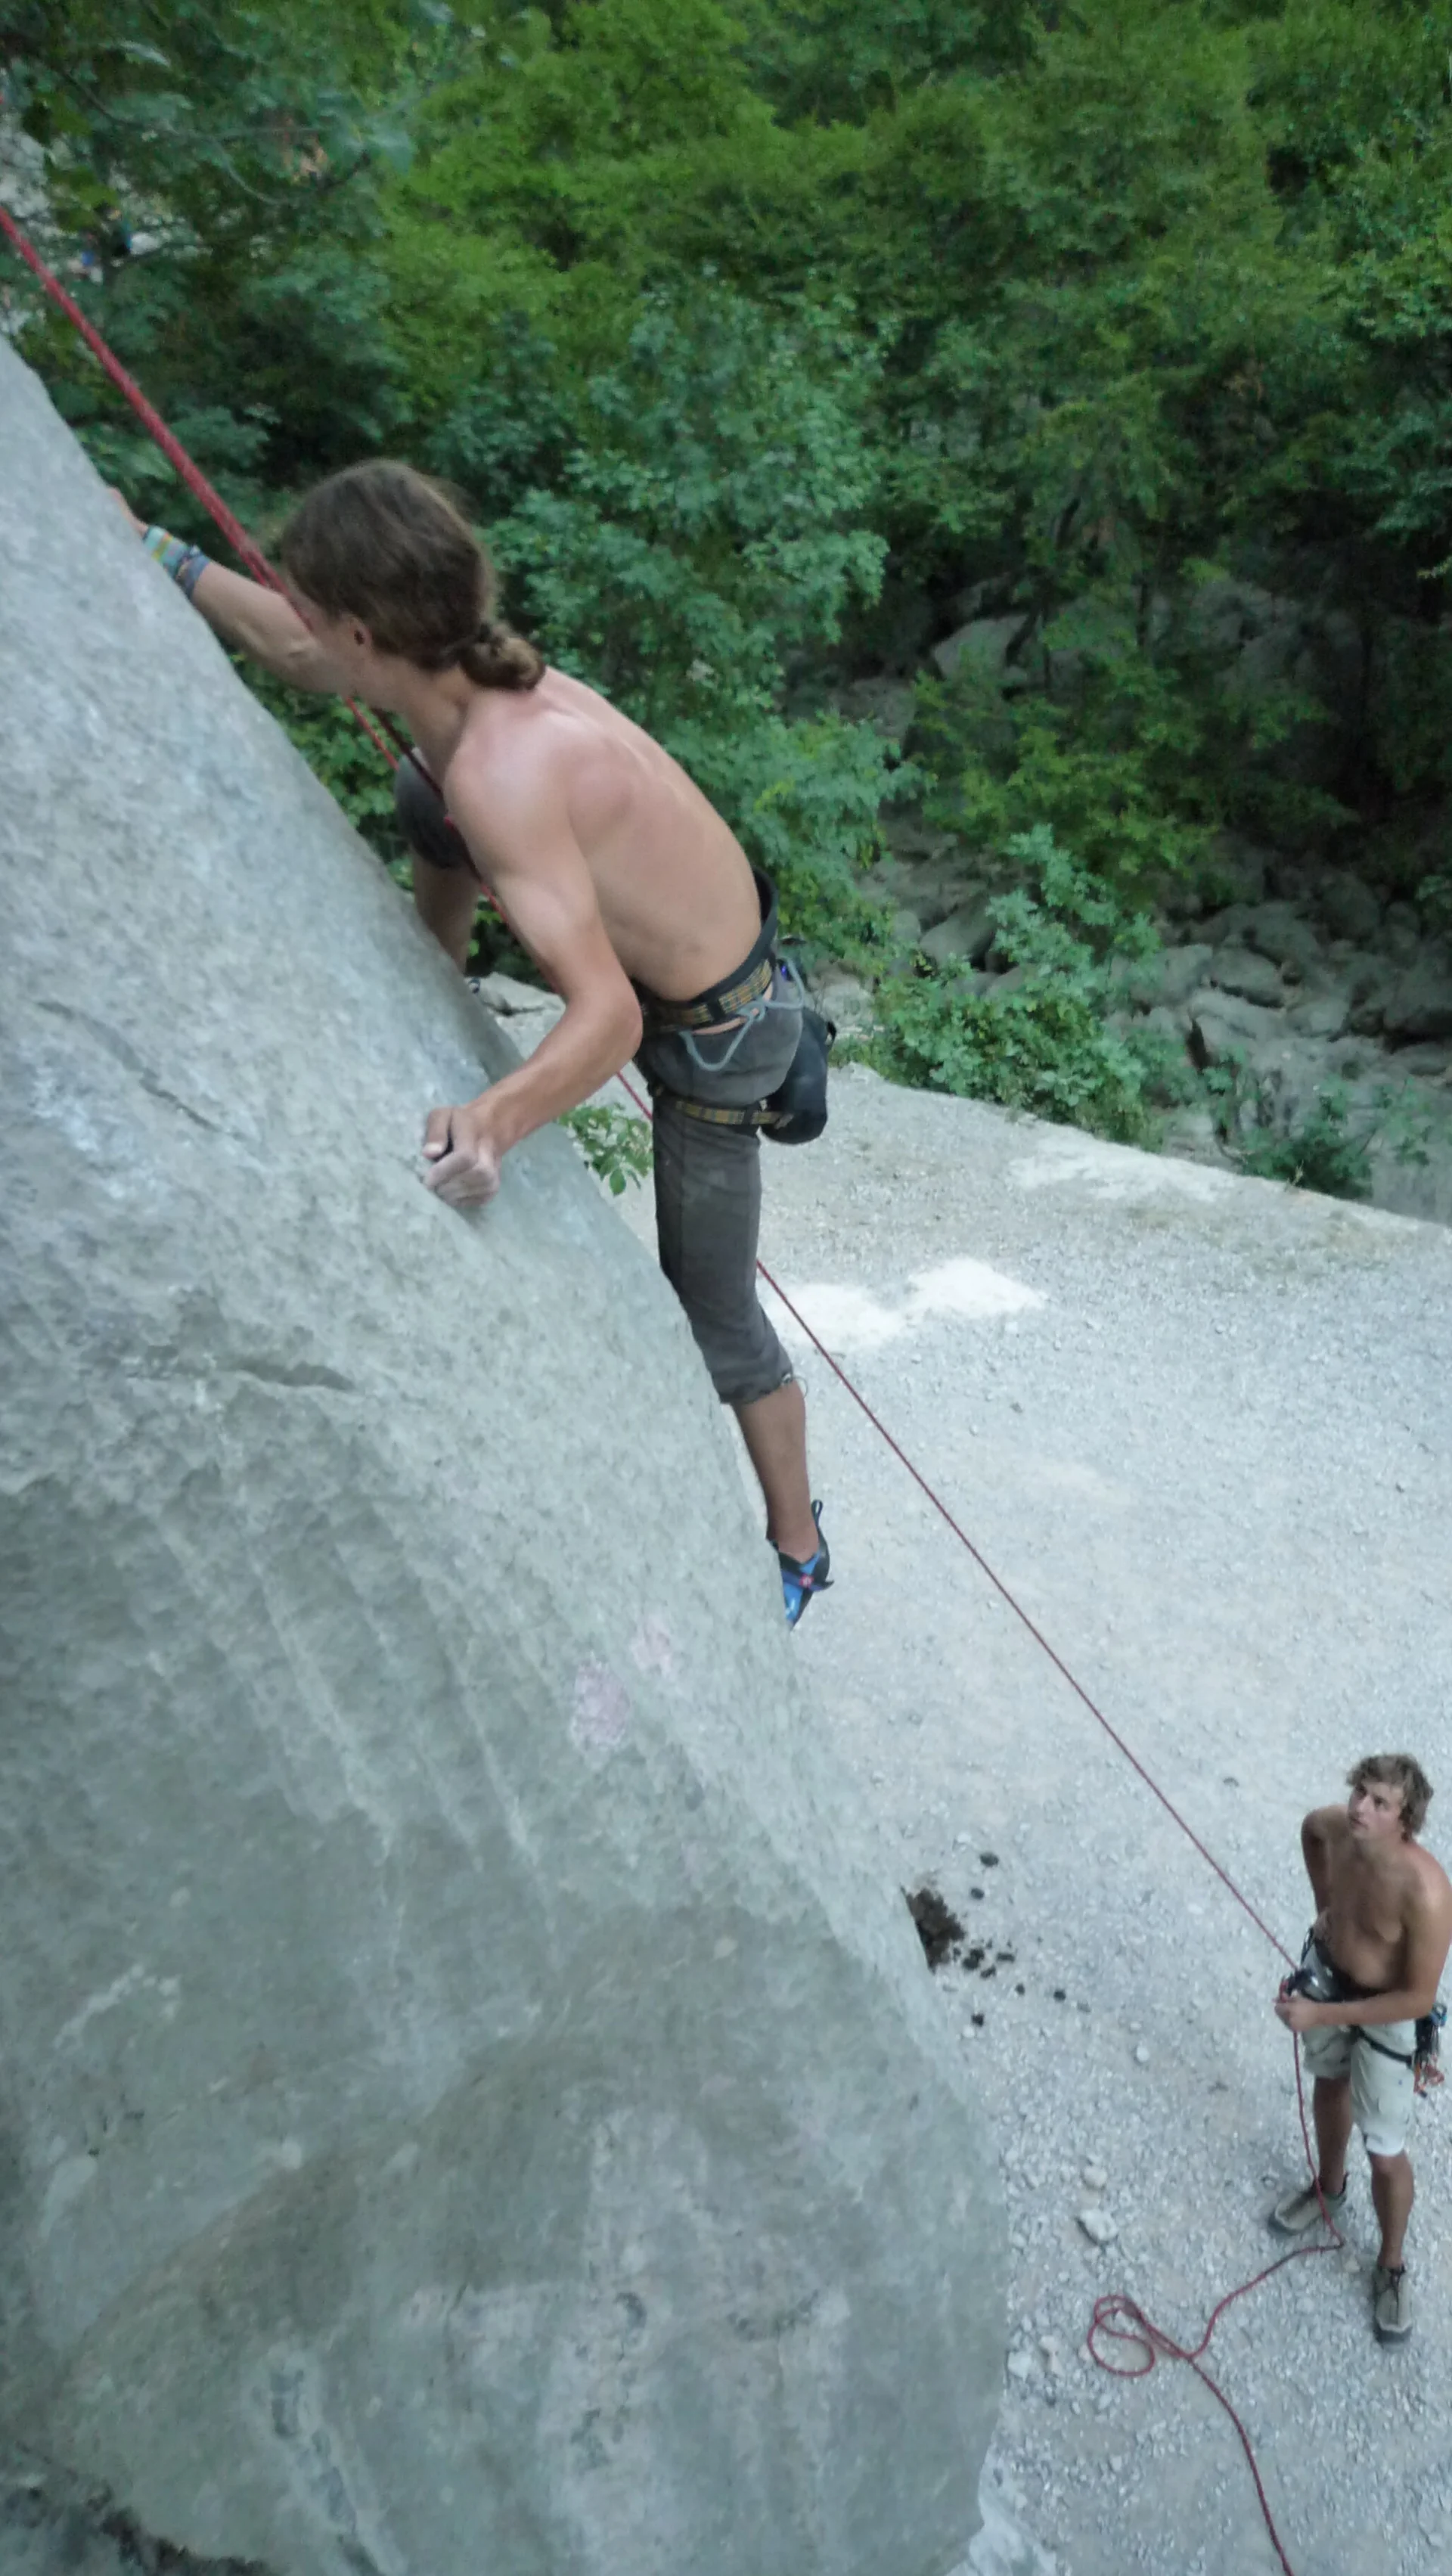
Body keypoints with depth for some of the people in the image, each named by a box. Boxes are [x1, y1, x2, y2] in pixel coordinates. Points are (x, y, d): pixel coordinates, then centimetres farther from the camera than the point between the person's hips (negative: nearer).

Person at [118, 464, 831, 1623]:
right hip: (704, 951, 9)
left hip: (717, 1036, -9)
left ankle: (798, 1550, 27)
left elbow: (608, 1018, -41)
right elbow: (294, 651, 12)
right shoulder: (481, 670, -8)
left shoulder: (500, 771, -36)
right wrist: (151, 550, 19)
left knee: (716, 1317, 4)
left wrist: (496, 1117, -57)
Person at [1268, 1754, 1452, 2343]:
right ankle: (1329, 2188, 57)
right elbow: (1309, 1828, 4)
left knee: (1385, 2154, 10)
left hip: (1387, 2016, -5)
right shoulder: (1335, 1826, -24)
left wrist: (1320, 2015, -28)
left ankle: (1392, 2267, 39)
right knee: (1330, 2083, 29)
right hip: (1326, 1972, 5)